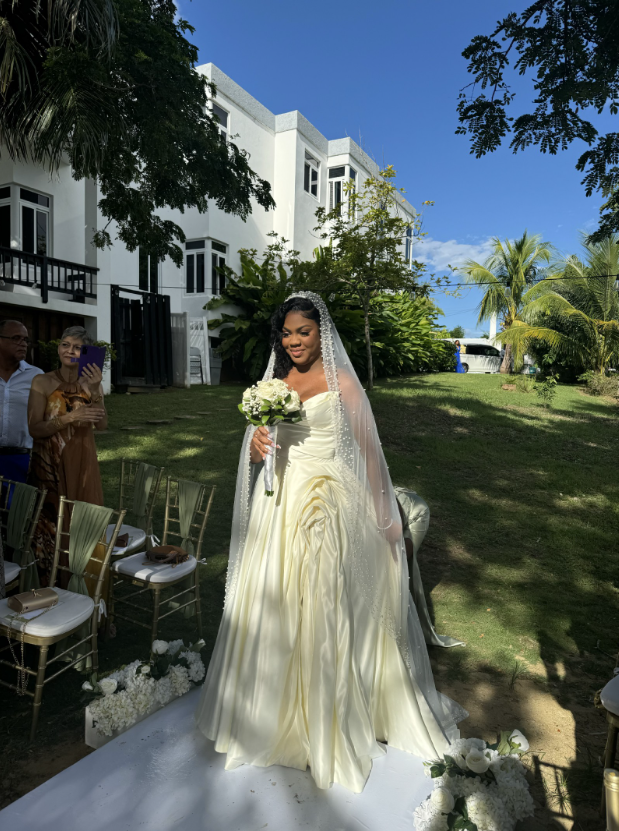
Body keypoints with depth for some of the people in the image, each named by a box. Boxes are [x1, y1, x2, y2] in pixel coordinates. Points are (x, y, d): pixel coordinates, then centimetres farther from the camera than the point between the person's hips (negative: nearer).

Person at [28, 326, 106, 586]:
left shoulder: (90, 382, 2)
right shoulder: (42, 382, -6)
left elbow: (101, 425, -10)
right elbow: (35, 429, -12)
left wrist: (95, 391, -22)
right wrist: (70, 417, -25)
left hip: (82, 463, 2)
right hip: (50, 465, -2)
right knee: (50, 524, 4)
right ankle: (50, 588, 19)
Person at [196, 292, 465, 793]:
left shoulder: (340, 381, -3)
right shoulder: (273, 383, 11)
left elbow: (368, 449, -5)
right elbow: (254, 454, 14)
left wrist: (385, 517, -8)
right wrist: (255, 446, -9)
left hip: (326, 507, -4)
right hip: (279, 506, 5)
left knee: (323, 613, 3)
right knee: (274, 609, 11)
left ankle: (329, 728, 25)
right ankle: (275, 712, 34)